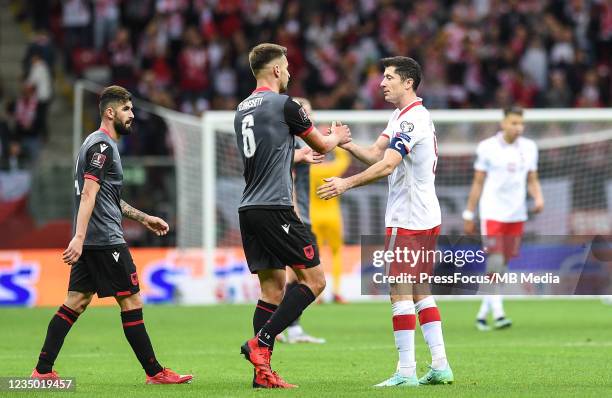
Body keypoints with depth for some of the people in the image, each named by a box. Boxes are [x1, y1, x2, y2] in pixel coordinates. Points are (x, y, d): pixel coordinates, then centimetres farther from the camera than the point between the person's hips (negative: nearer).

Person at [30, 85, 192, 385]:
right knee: (131, 301, -5)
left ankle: (43, 370, 4)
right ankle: (154, 372, -1)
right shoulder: (102, 146, -11)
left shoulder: (99, 143, 21)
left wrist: (144, 218, 31)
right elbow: (89, 194, -21)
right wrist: (79, 238, -28)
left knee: (76, 301, 7)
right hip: (105, 239, -10)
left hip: (90, 242, 10)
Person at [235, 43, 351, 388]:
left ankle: (263, 372, 5)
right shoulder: (284, 105, -7)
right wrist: (337, 138, 28)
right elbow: (322, 145, 5)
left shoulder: (242, 110, 16)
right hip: (275, 208, -8)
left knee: (273, 286, 10)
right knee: (314, 280, -3)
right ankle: (261, 342, -13)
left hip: (249, 209, 8)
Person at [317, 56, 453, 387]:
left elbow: (386, 165, -27)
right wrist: (346, 143, -4)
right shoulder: (401, 117, 16)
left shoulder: (412, 119, -17)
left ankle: (406, 372, -10)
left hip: (406, 220, -10)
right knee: (420, 291, 12)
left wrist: (347, 183, -30)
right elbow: (375, 154, 11)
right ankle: (439, 366, 11)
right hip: (427, 219, 10)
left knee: (400, 292, -9)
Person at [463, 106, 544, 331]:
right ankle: (498, 314, -16)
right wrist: (469, 215, 3)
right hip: (492, 213, -4)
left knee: (502, 267, 6)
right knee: (494, 266, -13)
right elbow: (478, 183, 2)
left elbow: (532, 180, 14)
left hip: (517, 215, 4)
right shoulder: (487, 148, -3)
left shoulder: (529, 148, 8)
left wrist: (538, 198, -7)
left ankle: (483, 314, 16)